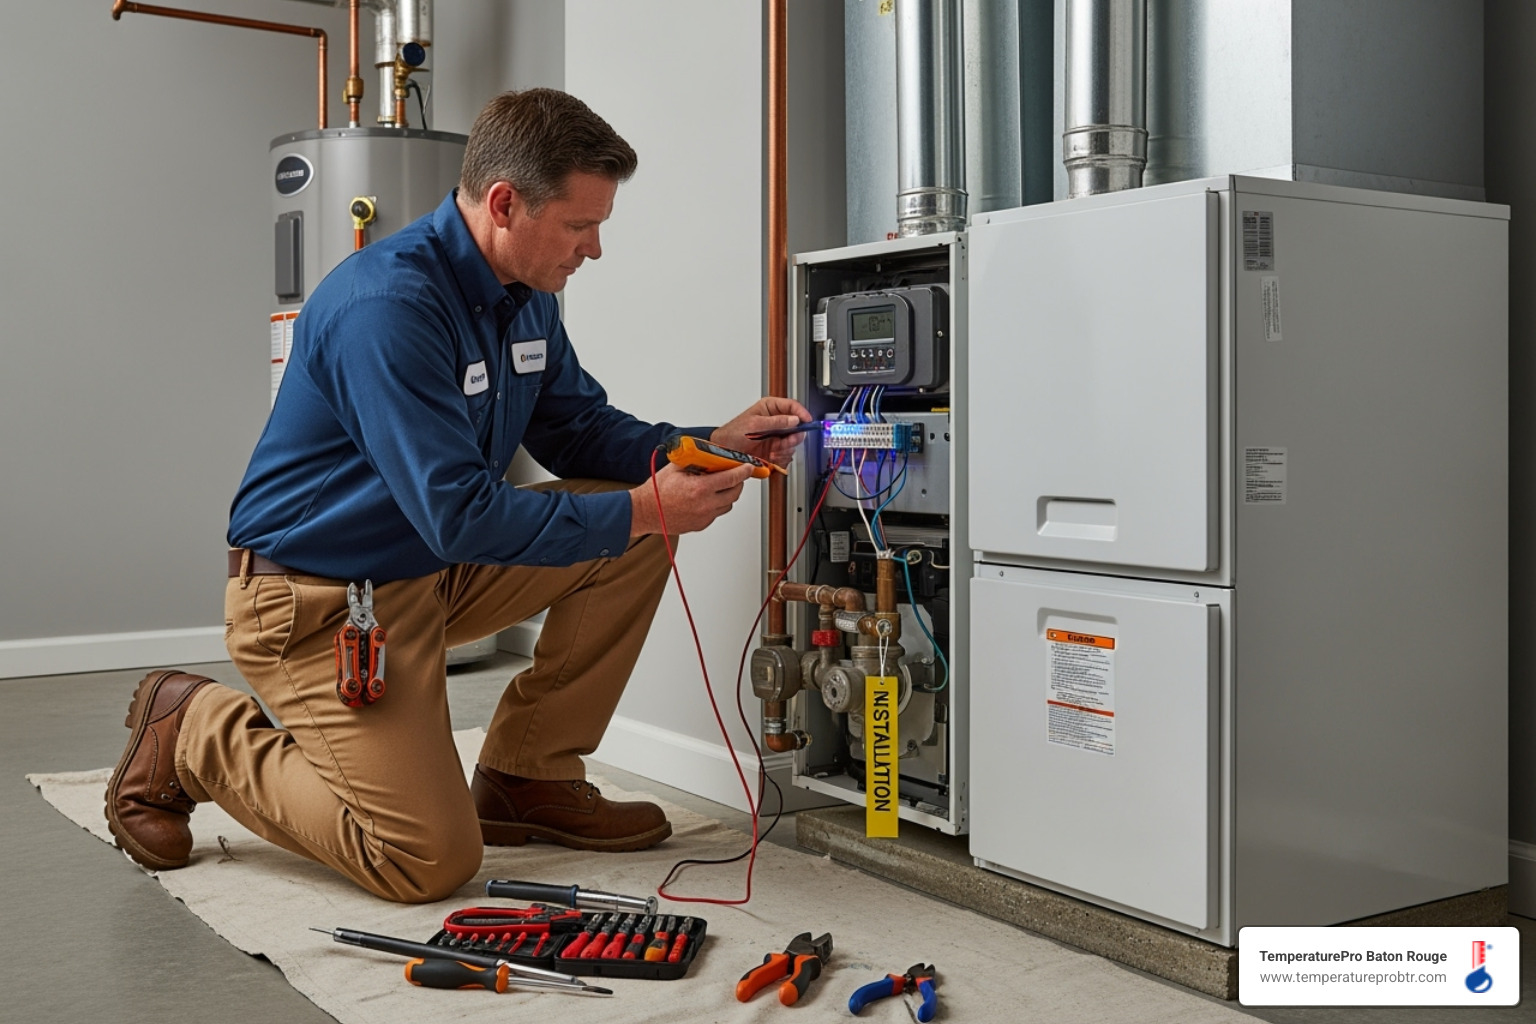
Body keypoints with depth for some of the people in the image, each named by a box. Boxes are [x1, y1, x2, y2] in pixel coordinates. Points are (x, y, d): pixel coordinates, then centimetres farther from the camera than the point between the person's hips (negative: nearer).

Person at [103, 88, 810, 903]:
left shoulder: (526, 294, 1)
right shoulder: (389, 306, -28)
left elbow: (578, 431, 10)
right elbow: (461, 517, -30)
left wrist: (710, 445, -7)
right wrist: (642, 511, -26)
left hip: (433, 572, 9)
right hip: (316, 599, -9)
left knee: (633, 537, -4)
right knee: (432, 862, -14)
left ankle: (528, 777, 7)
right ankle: (195, 730, 6)